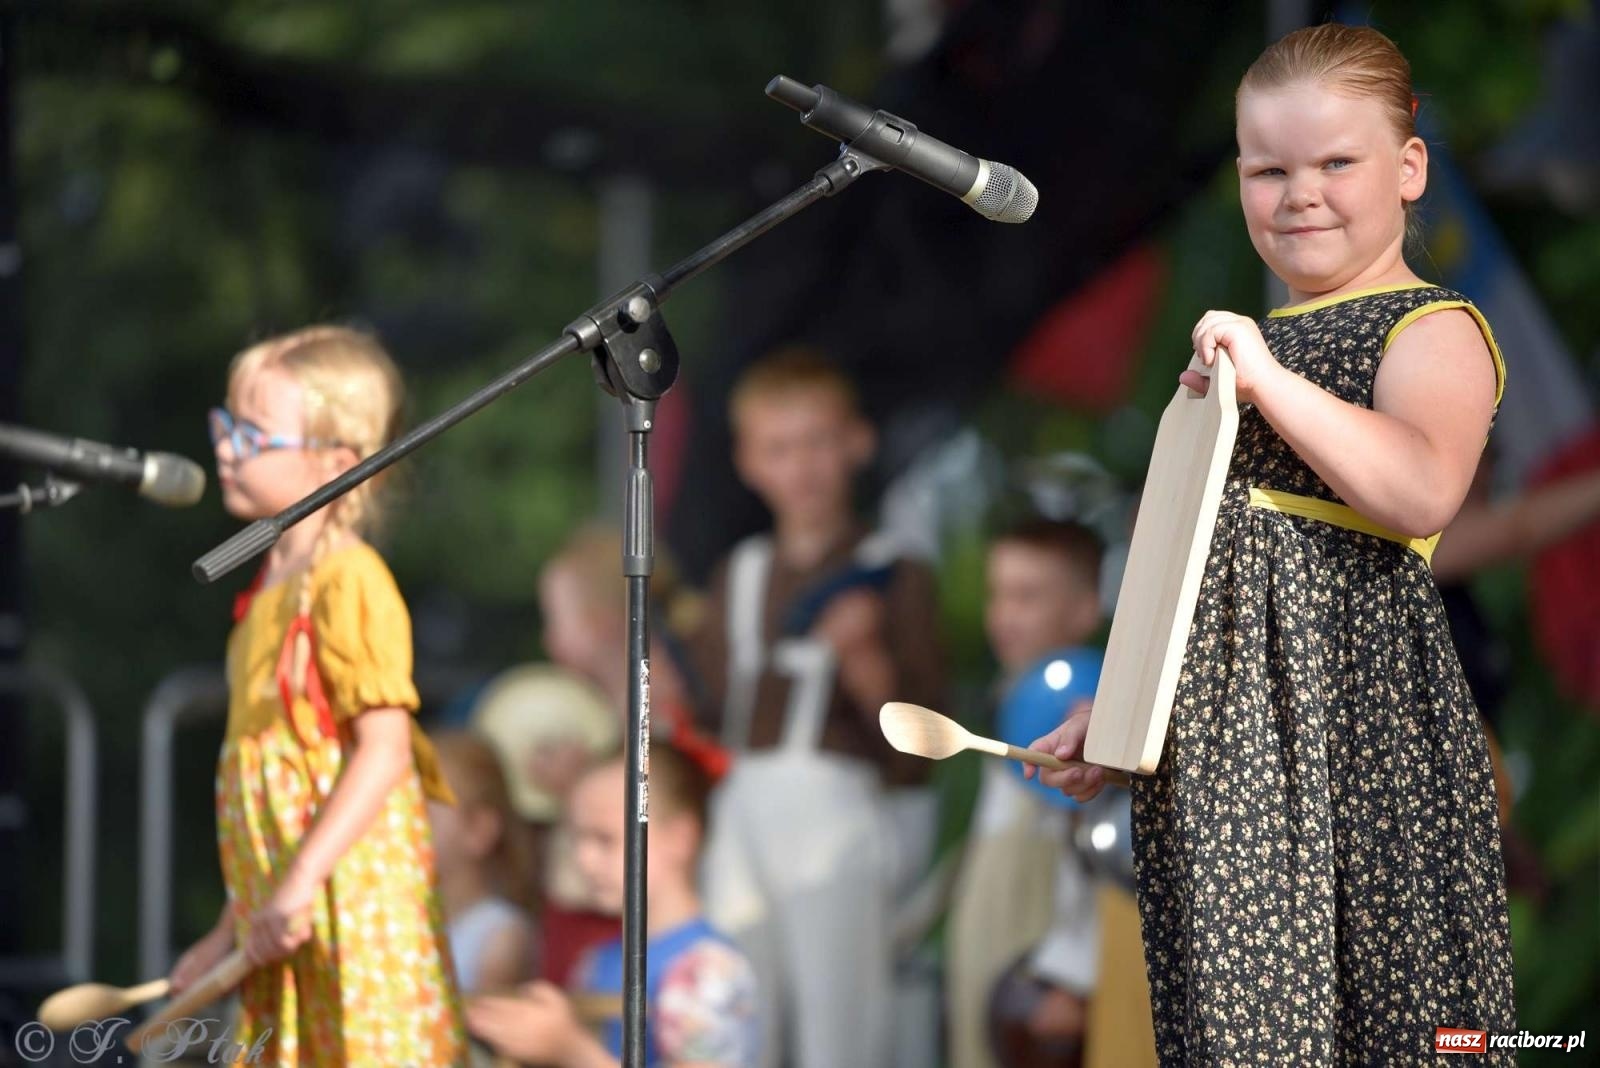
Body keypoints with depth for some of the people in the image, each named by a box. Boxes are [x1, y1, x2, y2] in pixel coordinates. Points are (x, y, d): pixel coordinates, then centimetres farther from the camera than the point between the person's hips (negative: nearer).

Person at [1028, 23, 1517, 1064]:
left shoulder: (1432, 330, -3)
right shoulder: (1247, 346, 21)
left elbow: (1423, 492, -24)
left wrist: (1269, 380, -21)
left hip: (1357, 705, -8)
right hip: (1219, 738, 8)